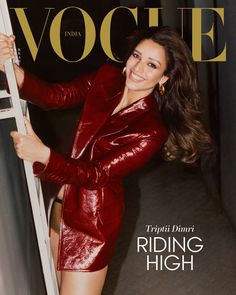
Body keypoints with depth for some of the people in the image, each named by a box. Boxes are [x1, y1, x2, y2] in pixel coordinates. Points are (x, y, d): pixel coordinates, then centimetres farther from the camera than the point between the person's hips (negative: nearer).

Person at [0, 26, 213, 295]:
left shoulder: (152, 131, -21)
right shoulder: (107, 78, -4)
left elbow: (96, 174, -23)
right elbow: (55, 96, -12)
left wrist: (43, 155, -36)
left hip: (93, 215, -6)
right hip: (60, 201, 6)